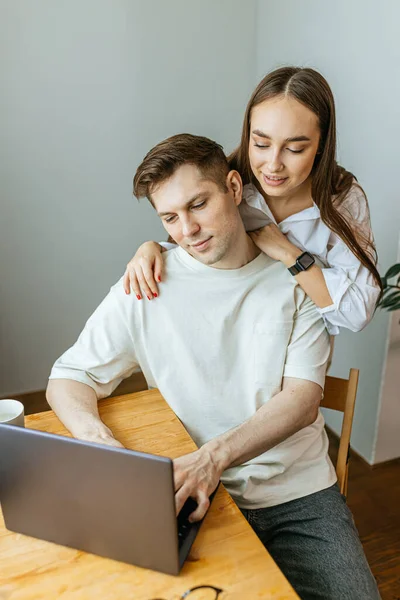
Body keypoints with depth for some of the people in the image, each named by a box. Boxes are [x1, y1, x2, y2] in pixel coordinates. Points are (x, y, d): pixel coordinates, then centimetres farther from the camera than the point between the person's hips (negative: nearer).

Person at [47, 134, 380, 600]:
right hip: (191, 496, 0)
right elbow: (67, 378, 0)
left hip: (298, 493, 1)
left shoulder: (296, 278, -2)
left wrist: (214, 456, -25)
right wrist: (97, 438, -23)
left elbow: (303, 400, -9)